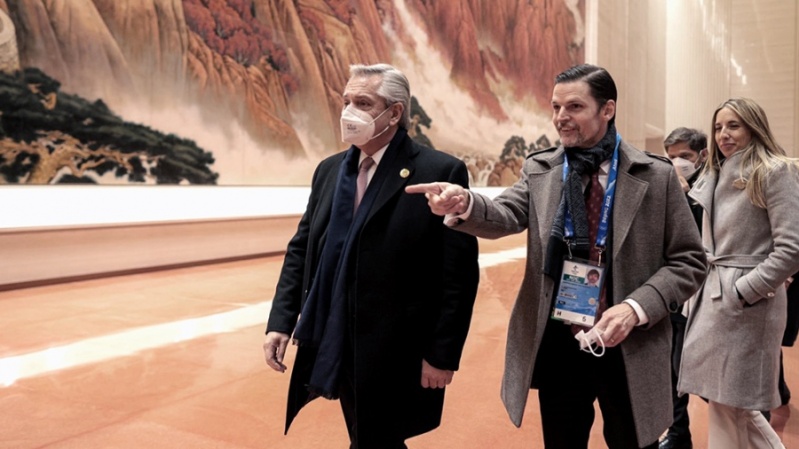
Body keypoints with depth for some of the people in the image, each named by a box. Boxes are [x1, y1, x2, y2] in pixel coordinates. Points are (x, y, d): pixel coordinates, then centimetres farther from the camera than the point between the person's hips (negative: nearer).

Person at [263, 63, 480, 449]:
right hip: (337, 347, 6)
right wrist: (280, 321, 1)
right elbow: (301, 249, 9)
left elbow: (460, 273, -13)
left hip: (398, 354, -5)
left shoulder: (440, 172, -12)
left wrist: (443, 354, -13)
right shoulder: (329, 170, 7)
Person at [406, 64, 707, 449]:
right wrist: (464, 203, -37)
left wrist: (636, 308, -17)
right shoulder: (538, 170, 2)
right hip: (556, 345, 2)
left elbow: (689, 261, -2)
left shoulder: (655, 175, -4)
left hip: (627, 348, -1)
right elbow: (505, 217, -15)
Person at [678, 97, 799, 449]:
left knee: (729, 402, 3)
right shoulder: (716, 174, 13)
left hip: (748, 301, -7)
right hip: (712, 294, 7)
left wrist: (740, 292, -18)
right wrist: (703, 287, 8)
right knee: (724, 398, 15)